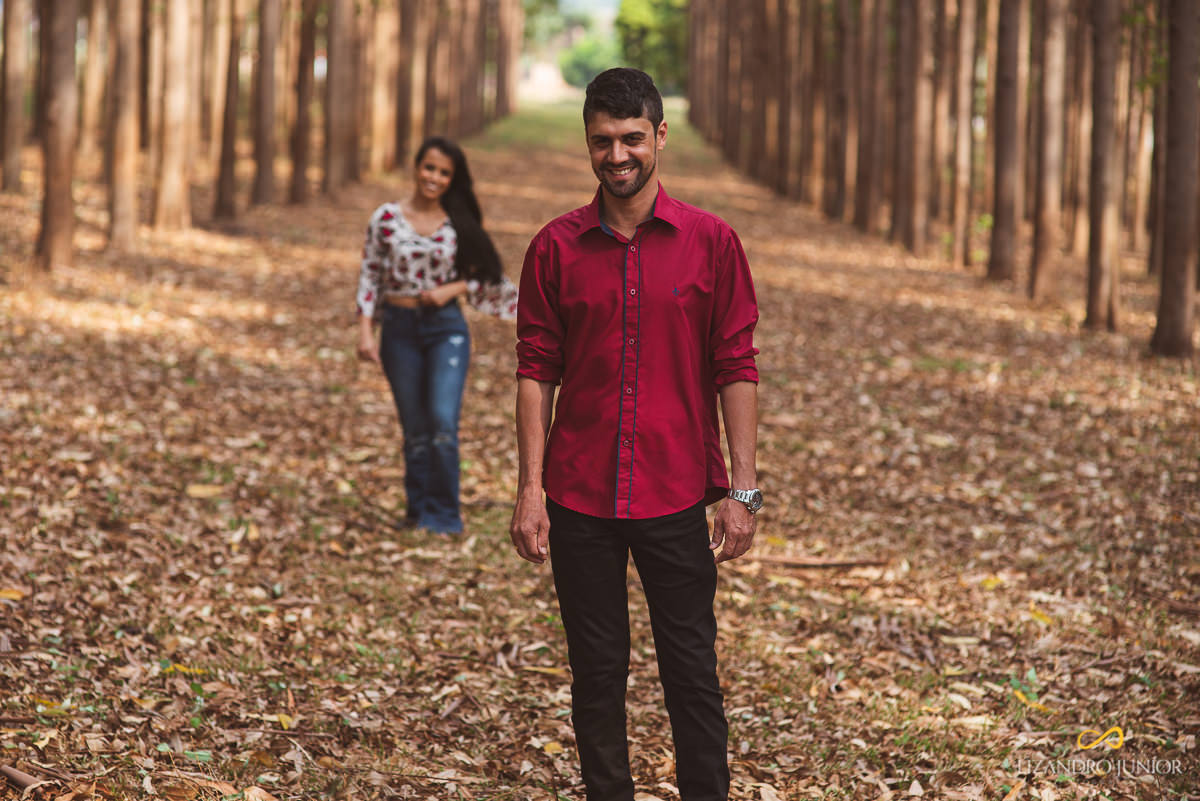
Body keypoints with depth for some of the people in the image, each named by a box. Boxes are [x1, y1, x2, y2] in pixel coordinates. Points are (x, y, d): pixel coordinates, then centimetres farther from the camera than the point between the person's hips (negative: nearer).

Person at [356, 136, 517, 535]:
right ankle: (418, 510, 20)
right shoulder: (386, 218, -1)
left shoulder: (460, 224, 2)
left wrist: (452, 289, -10)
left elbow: (480, 275, 8)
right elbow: (369, 277, 2)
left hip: (446, 327, 0)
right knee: (416, 429, 6)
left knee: (443, 422, -14)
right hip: (399, 329, 0)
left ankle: (442, 514, -4)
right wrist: (365, 332, -4)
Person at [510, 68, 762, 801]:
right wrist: (531, 488, -4)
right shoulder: (556, 248, 3)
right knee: (596, 672, 9)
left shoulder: (711, 242, 0)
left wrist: (743, 490, -4)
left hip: (677, 494, -1)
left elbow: (736, 370, 0)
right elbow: (536, 372, 3)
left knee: (693, 671, 4)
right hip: (579, 495, 1)